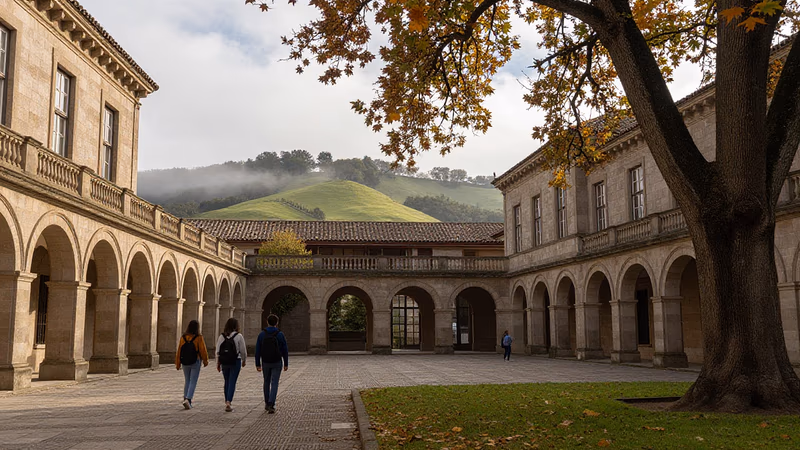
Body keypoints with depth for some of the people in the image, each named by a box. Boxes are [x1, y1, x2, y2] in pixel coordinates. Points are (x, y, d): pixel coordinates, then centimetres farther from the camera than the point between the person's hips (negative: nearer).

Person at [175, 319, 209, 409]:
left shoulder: (182, 338, 0)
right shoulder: (199, 338, -11)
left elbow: (178, 351, 2)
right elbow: (203, 351, -8)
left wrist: (178, 364, 9)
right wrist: (205, 361, 6)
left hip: (185, 363, 4)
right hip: (195, 362, -4)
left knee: (187, 381, 15)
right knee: (193, 382, -1)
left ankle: (186, 400, 15)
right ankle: (188, 399, -15)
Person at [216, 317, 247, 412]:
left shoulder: (221, 336, 2)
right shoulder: (239, 336, -8)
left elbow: (218, 351, 4)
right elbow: (243, 350, -4)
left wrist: (218, 363, 11)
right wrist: (244, 361, 11)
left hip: (224, 362, 4)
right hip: (235, 362, -4)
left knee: (227, 382, 16)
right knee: (232, 382, -2)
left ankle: (227, 402, 23)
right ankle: (228, 402, -12)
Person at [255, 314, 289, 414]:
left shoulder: (262, 334, -2)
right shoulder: (280, 334, -6)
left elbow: (257, 350, -2)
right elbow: (285, 350, -3)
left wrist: (257, 364, 4)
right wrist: (286, 364, 5)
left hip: (266, 363, 2)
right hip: (277, 363, -2)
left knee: (267, 382, 19)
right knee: (274, 384, -1)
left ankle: (267, 403, 27)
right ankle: (271, 405, -13)